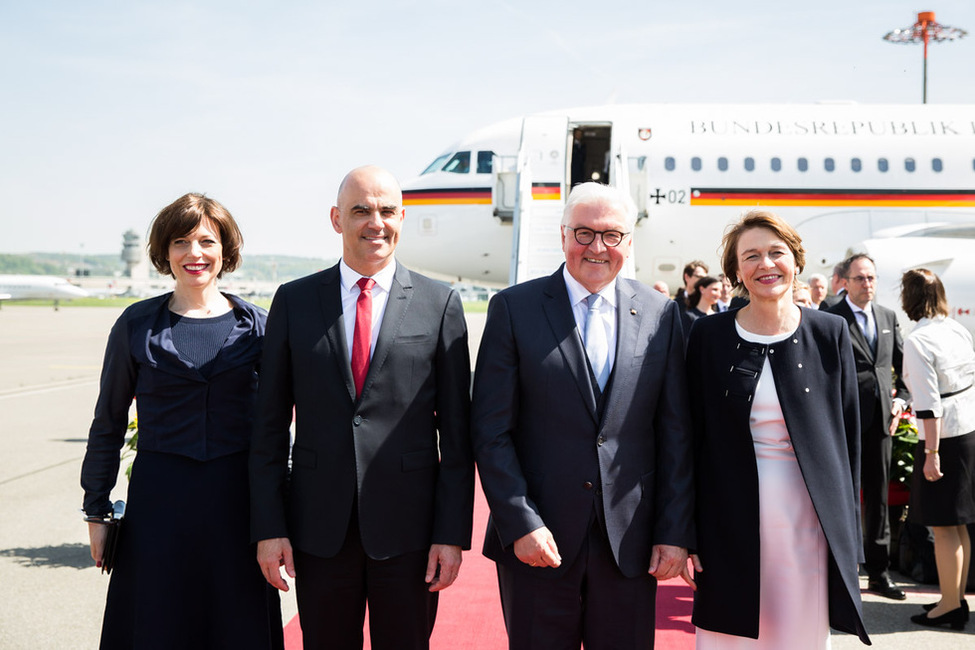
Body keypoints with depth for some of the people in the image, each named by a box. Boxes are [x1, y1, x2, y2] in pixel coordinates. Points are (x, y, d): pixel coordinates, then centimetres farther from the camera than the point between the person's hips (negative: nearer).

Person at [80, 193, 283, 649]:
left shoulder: (255, 325, 2)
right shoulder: (137, 325, 1)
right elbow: (109, 423, 7)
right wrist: (96, 509, 6)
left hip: (236, 494, 1)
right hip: (159, 499, 0)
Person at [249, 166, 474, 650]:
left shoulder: (440, 305, 0)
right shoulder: (293, 301, 4)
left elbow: (456, 431, 0)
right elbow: (270, 424, 4)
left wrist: (453, 533, -4)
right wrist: (268, 527, -1)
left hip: (408, 527, -1)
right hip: (319, 528, 1)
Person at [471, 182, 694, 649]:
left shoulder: (661, 315, 5)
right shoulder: (514, 308, -2)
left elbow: (676, 435, 5)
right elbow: (490, 431, -4)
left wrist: (676, 533, 0)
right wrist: (520, 523, -11)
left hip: (630, 544, 2)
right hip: (536, 541, -1)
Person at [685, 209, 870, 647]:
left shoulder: (830, 334, 2)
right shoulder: (709, 335, 1)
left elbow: (848, 435, 5)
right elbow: (693, 433, 2)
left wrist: (848, 535, 3)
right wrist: (687, 530, -1)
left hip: (809, 521, 0)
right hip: (730, 521, 0)